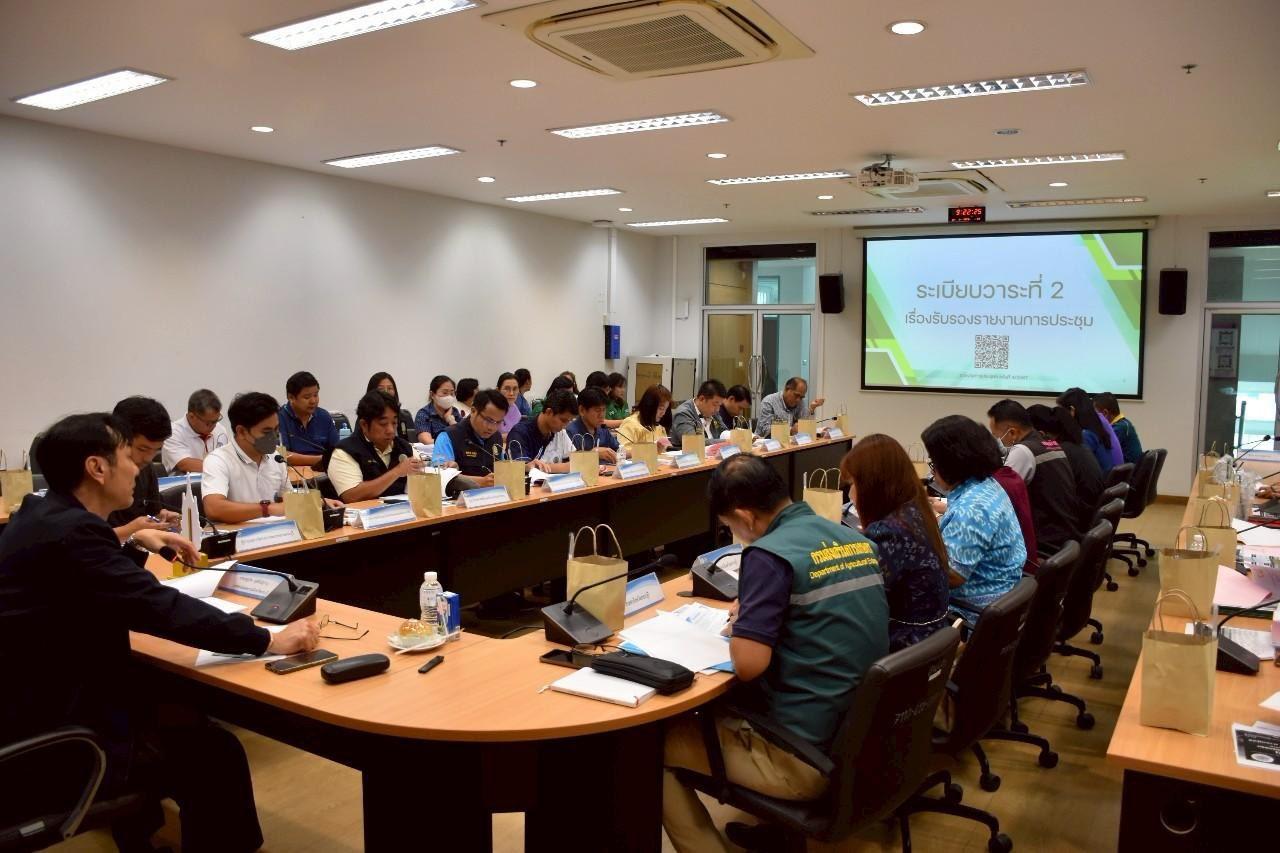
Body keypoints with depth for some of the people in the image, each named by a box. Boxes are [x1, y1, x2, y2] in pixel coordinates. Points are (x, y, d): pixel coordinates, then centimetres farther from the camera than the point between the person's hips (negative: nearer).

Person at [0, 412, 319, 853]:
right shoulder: (71, 531, -25)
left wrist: (134, 546, 12)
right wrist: (268, 640, -29)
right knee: (215, 752, -3)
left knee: (177, 714, 24)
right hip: (47, 744, -10)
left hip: (36, 707, 10)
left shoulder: (44, 515, 7)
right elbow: (161, 608, -30)